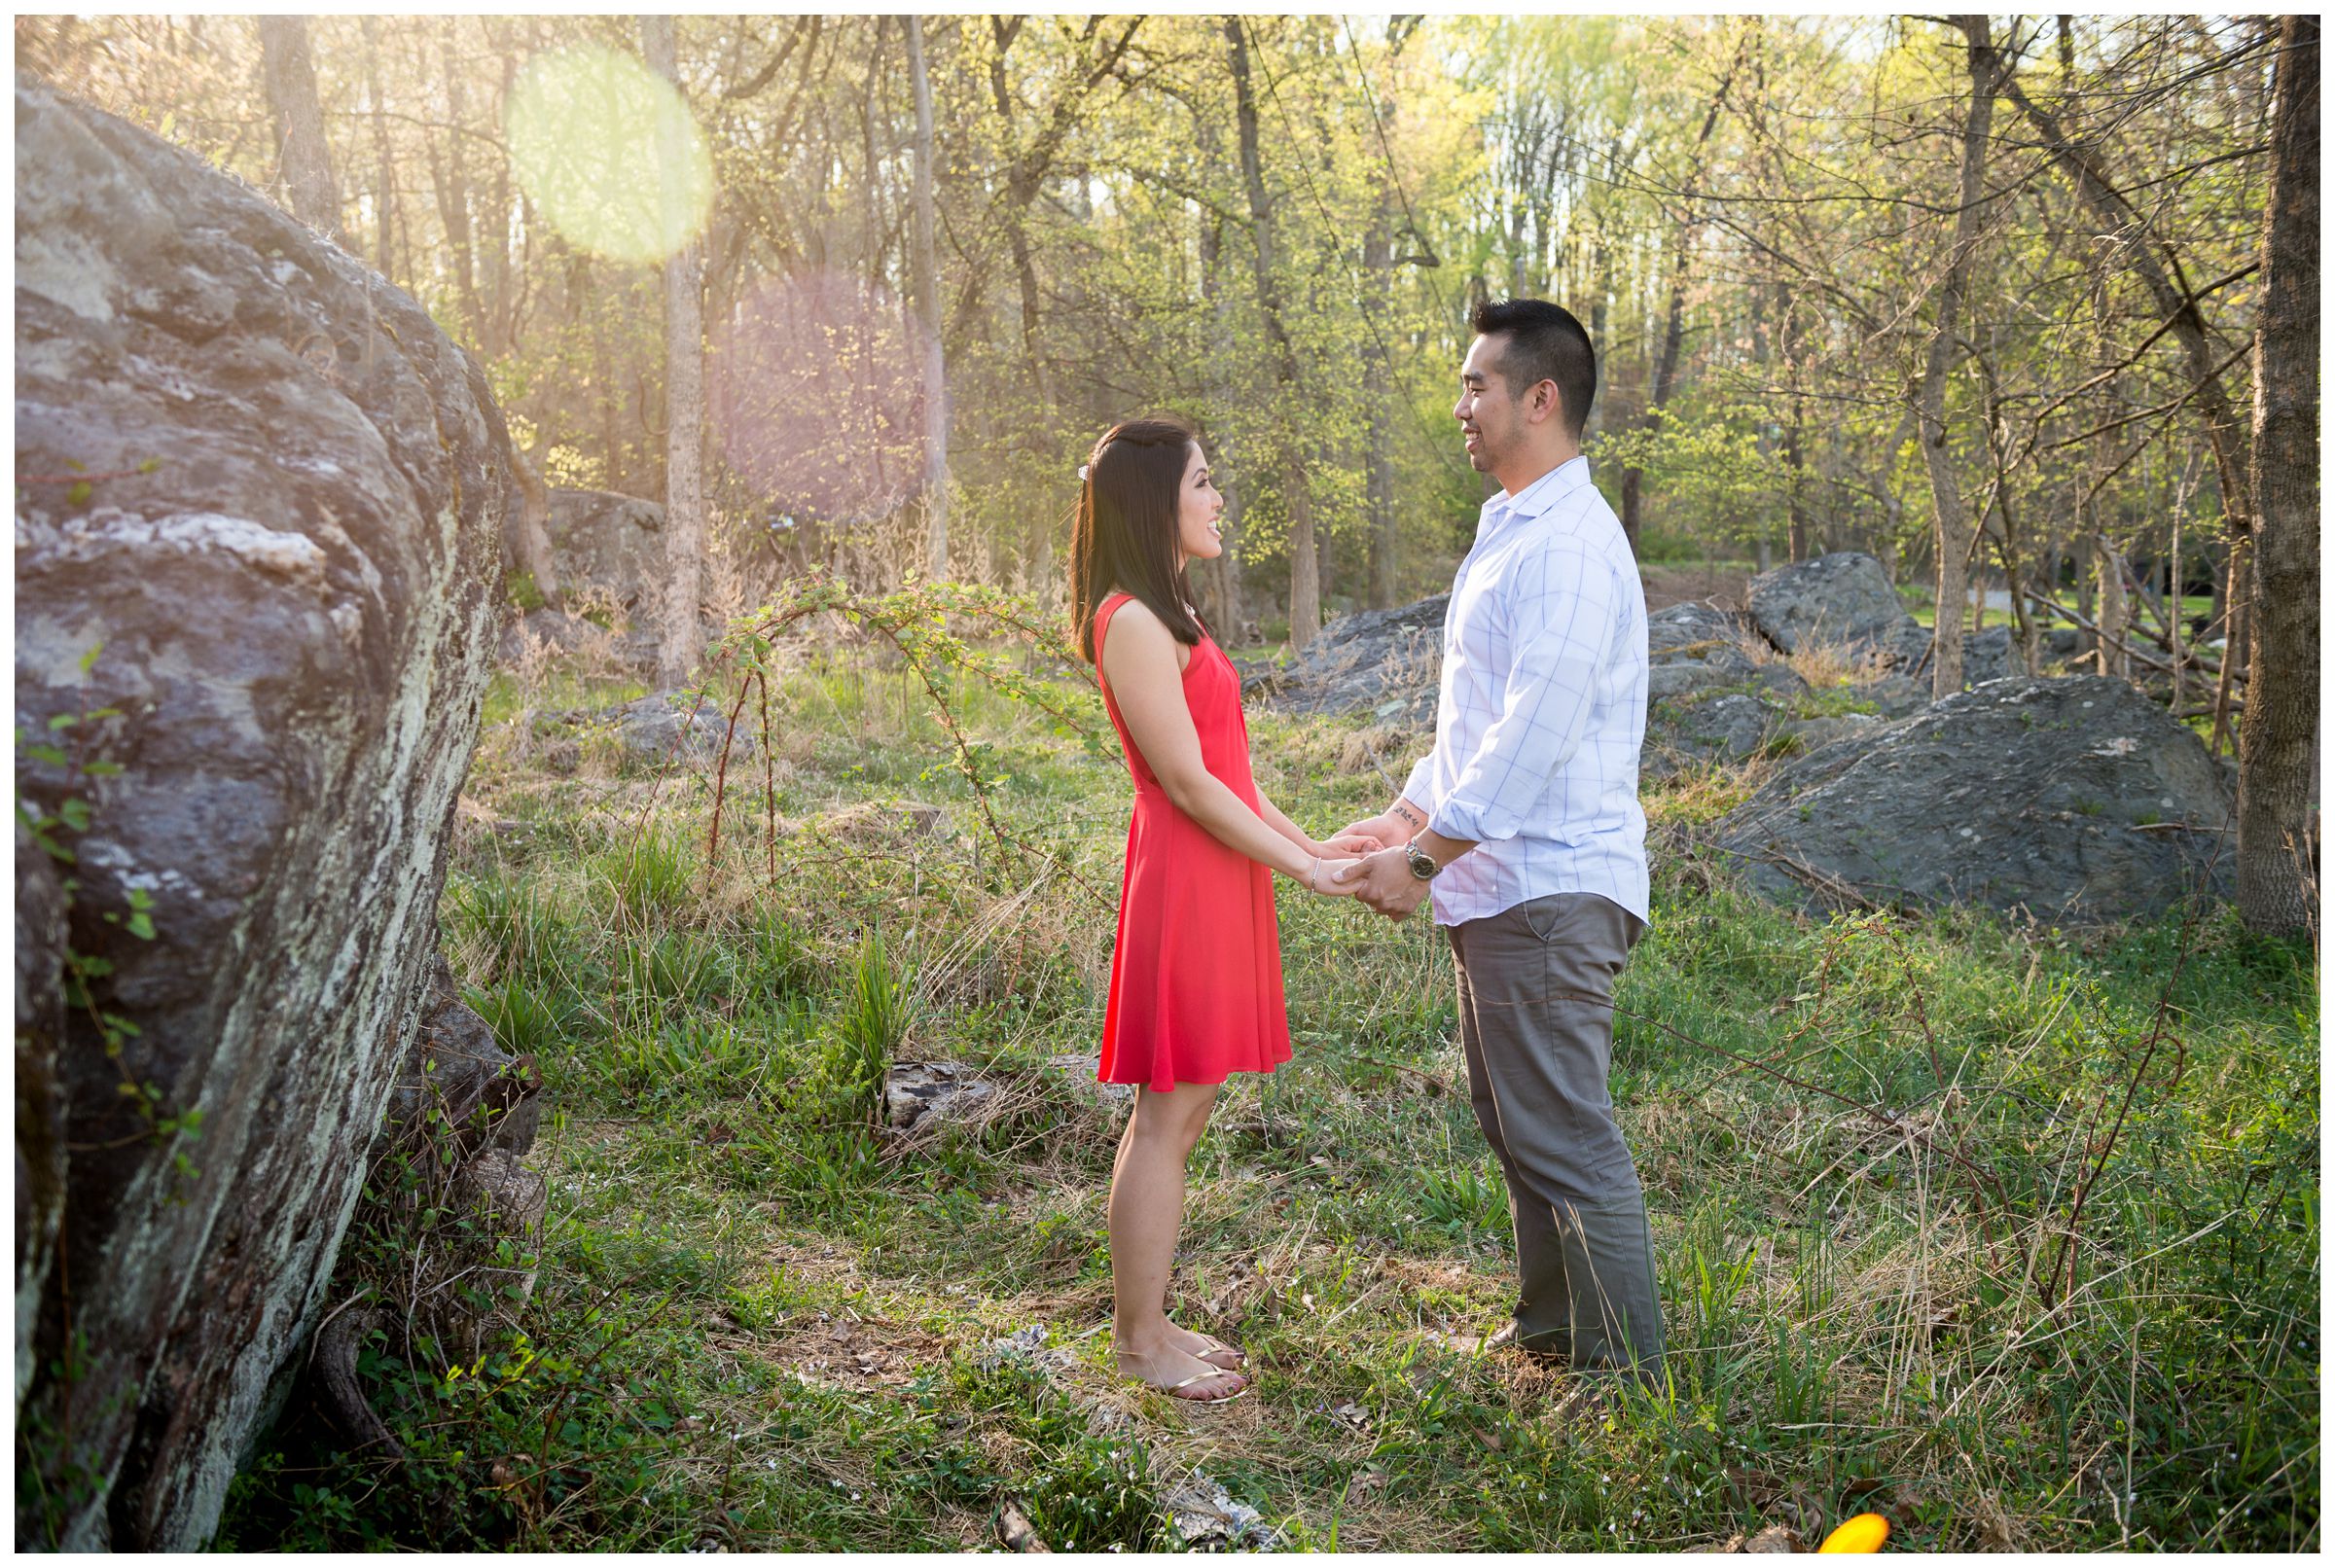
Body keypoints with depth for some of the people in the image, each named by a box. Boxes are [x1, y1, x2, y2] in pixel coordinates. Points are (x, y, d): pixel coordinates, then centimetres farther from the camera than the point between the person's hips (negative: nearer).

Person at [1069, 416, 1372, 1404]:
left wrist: (1309, 843, 15)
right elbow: (1187, 781, -17)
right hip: (1185, 878, -10)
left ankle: (1140, 1323, 24)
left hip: (1217, 876, 10)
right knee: (1169, 1112, -1)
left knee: (1179, 1108, 14)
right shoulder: (1134, 624, -14)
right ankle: (1142, 1338, 11)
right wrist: (1300, 866, -11)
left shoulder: (1166, 618, 17)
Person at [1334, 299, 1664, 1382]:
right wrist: (1404, 816, 15)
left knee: (1567, 1139, -2)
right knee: (1514, 1124, 20)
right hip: (1498, 885, 11)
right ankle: (1550, 1329, 34)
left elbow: (1534, 734, -24)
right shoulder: (1506, 532, 17)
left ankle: (1626, 1371, 11)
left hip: (1549, 889, -11)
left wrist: (1427, 857, -21)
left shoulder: (1572, 544, -17)